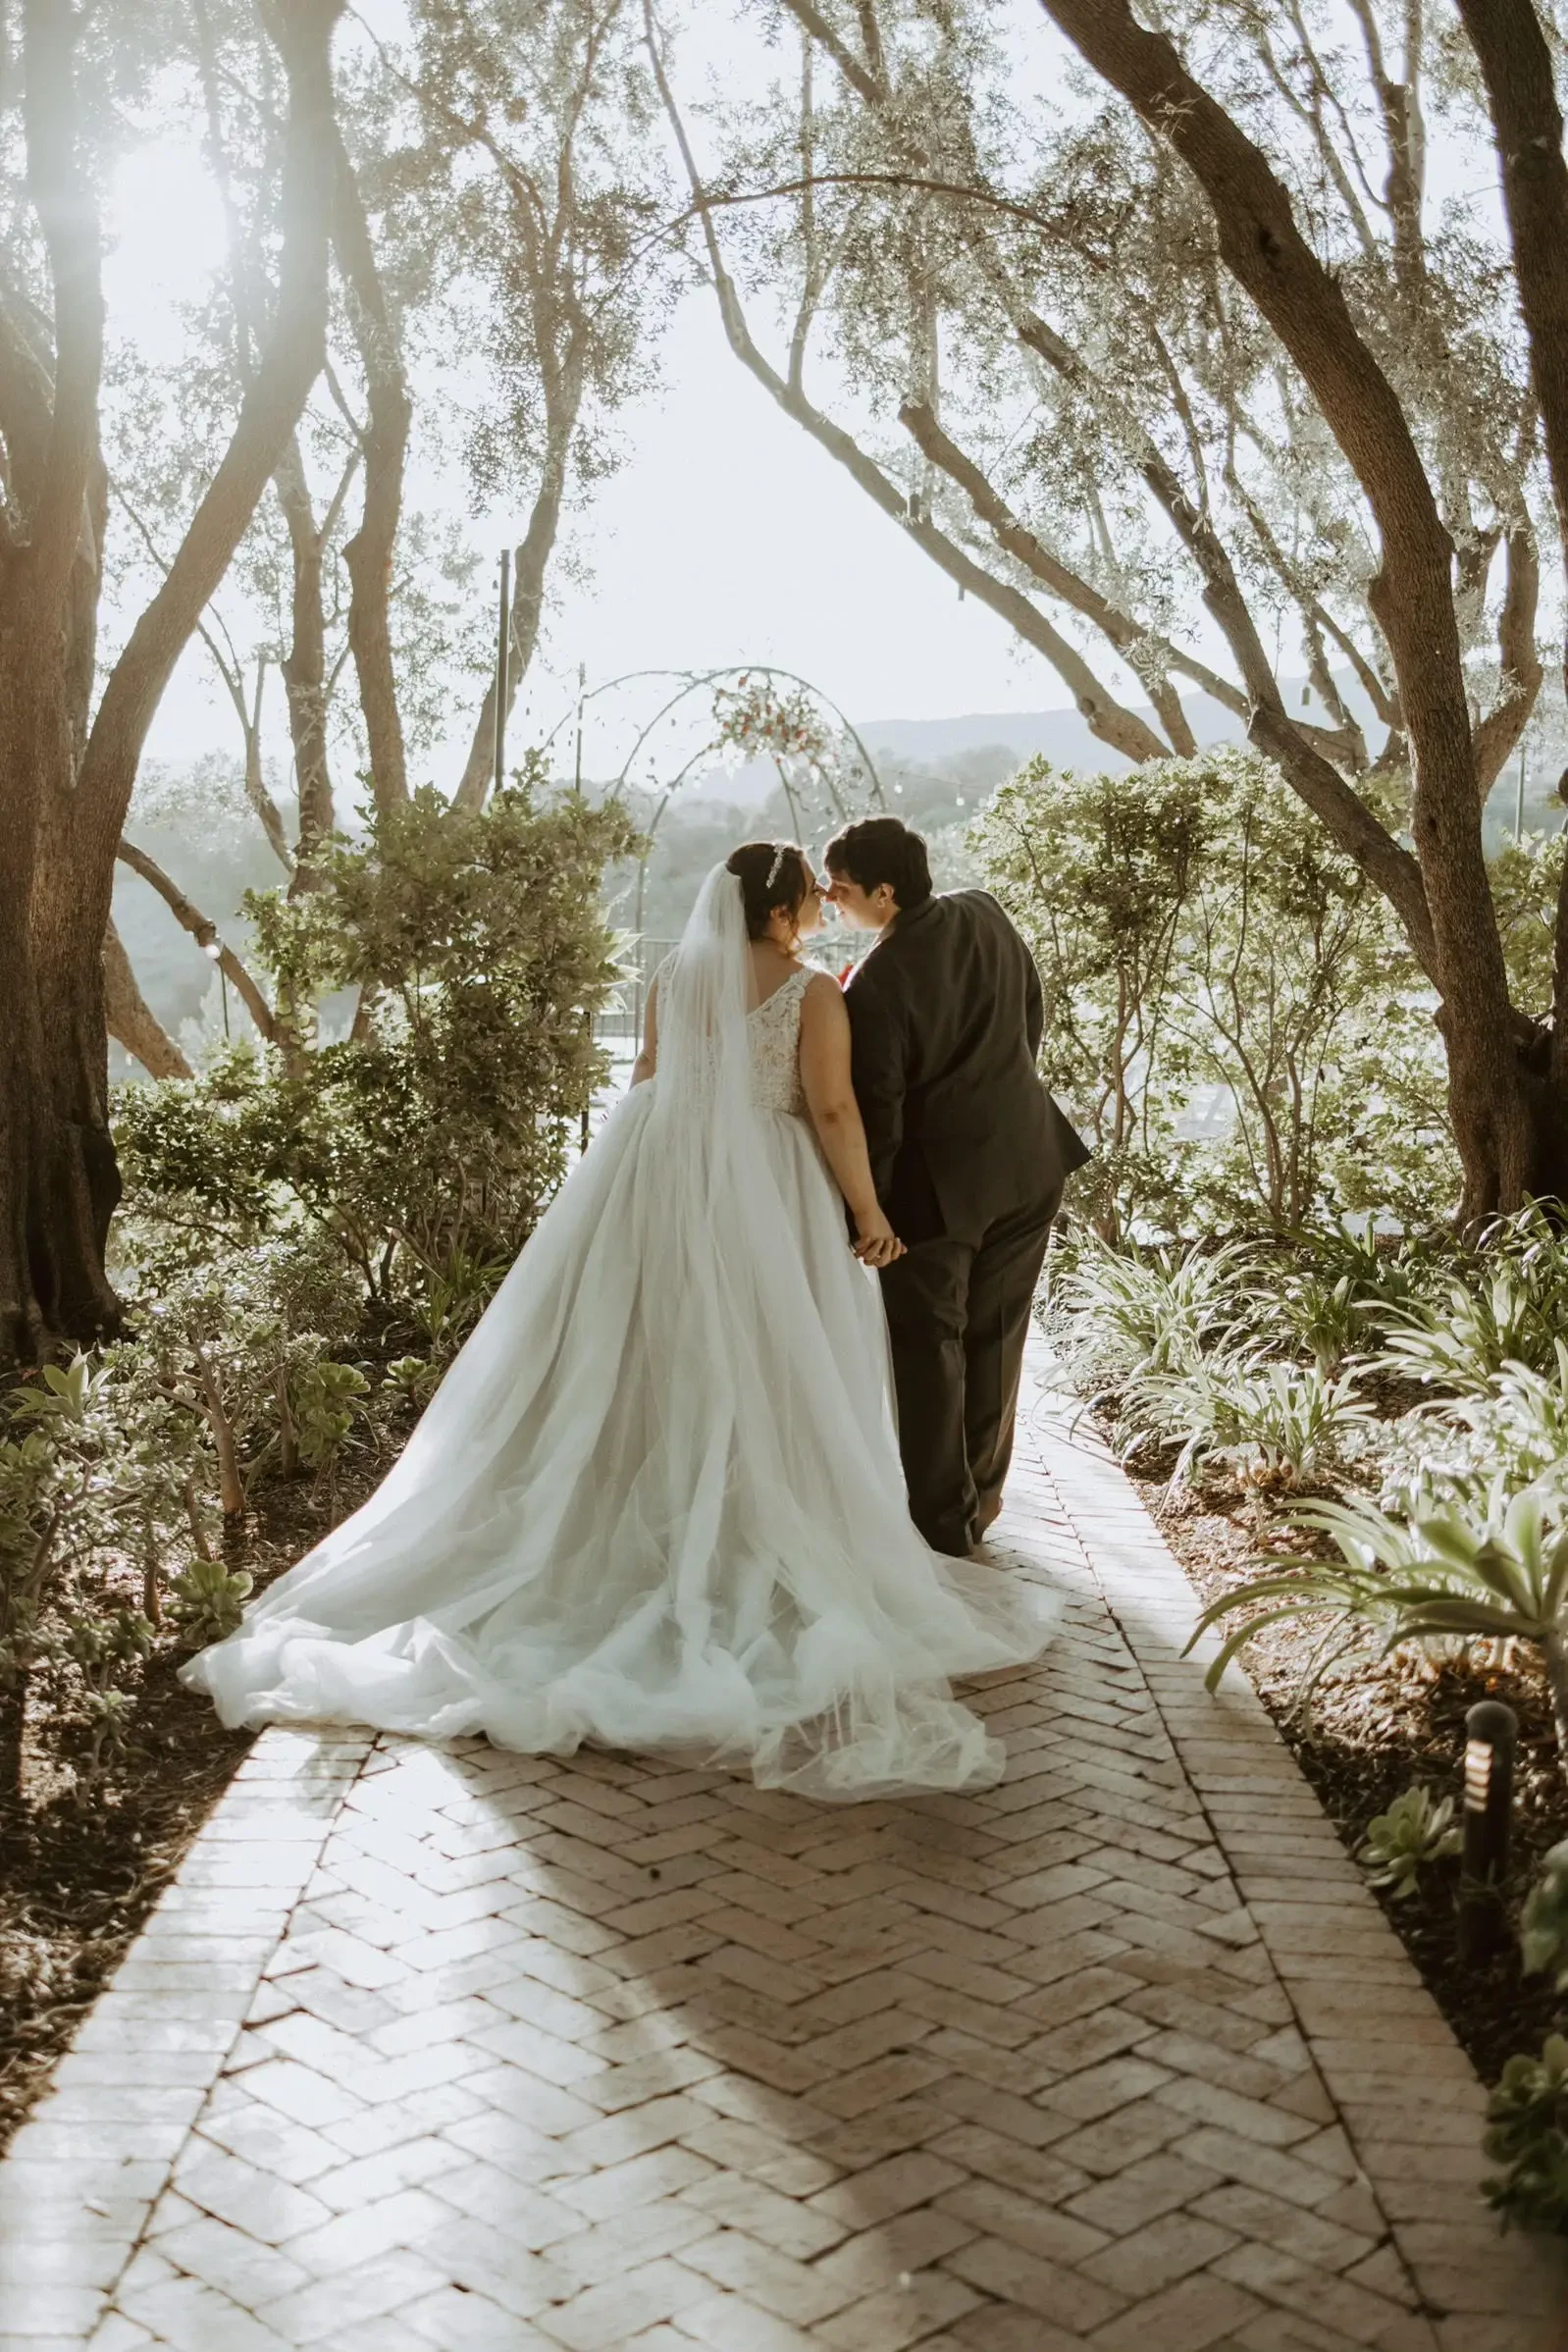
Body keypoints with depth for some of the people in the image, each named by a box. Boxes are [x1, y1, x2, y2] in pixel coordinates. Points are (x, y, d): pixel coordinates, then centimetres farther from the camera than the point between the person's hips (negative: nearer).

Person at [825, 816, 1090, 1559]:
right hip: (1028, 1159, 7)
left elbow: (876, 1117, -20)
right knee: (995, 1338, 18)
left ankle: (944, 1518, 16)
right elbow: (1033, 1013, 10)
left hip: (938, 1182, -7)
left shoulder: (875, 988, -24)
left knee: (928, 1350, 8)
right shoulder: (983, 914, -4)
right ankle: (982, 1496, 31)